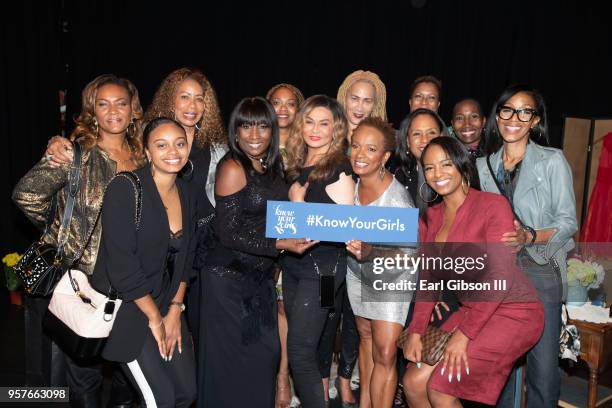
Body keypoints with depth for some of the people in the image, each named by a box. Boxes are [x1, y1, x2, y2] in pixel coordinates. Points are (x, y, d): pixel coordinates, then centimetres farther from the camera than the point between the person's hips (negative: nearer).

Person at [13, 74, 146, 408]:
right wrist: (62, 226, -8)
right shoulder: (78, 152, -9)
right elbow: (26, 194, -18)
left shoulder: (142, 155, 6)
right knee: (84, 369, 10)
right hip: (84, 277, -4)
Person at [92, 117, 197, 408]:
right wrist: (154, 318, -14)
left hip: (167, 305, 6)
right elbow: (121, 265, -21)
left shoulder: (187, 197, 3)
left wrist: (175, 310, -1)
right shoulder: (125, 189, -18)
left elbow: (184, 259, 8)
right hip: (125, 308, -6)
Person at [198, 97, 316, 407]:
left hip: (261, 277, 7)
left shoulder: (270, 167, 8)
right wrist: (280, 244, -20)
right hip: (229, 277, -6)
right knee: (232, 363, 5)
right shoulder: (233, 167, -13)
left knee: (265, 354, 10)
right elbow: (227, 233, -16)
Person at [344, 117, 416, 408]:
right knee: (366, 336, 19)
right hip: (358, 273, 6)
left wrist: (371, 253, -39)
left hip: (392, 277, -5)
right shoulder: (350, 184, -10)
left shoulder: (397, 199, -28)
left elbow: (407, 252, -25)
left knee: (385, 354, -6)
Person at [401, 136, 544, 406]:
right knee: (412, 383, -1)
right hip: (471, 311, 7)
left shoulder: (493, 205, -14)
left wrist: (463, 334, -19)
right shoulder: (431, 217, 8)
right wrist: (415, 332, -2)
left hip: (513, 313, -6)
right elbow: (428, 279, 7)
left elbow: (500, 279, -19)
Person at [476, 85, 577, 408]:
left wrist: (530, 236, -20)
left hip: (540, 272, -3)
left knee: (544, 366, -2)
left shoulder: (552, 161, -1)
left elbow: (568, 222, -5)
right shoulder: (483, 166, 9)